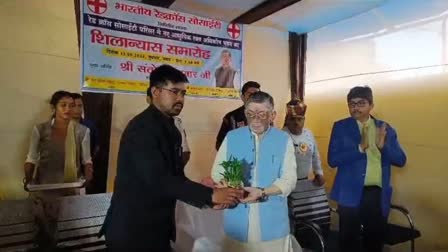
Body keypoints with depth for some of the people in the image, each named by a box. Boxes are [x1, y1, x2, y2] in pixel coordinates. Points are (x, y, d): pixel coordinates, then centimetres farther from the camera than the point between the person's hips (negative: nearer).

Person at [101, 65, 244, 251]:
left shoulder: (169, 128, 8)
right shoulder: (142, 127, -19)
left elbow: (175, 176, 7)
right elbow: (158, 180, -27)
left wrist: (208, 200, -4)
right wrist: (210, 195, -24)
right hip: (133, 229, -8)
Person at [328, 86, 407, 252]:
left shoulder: (386, 129, 5)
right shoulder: (340, 127, -3)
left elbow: (401, 160, 2)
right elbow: (332, 160, -12)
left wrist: (383, 146, -16)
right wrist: (360, 148, -23)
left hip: (378, 195, 3)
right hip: (351, 194, -3)